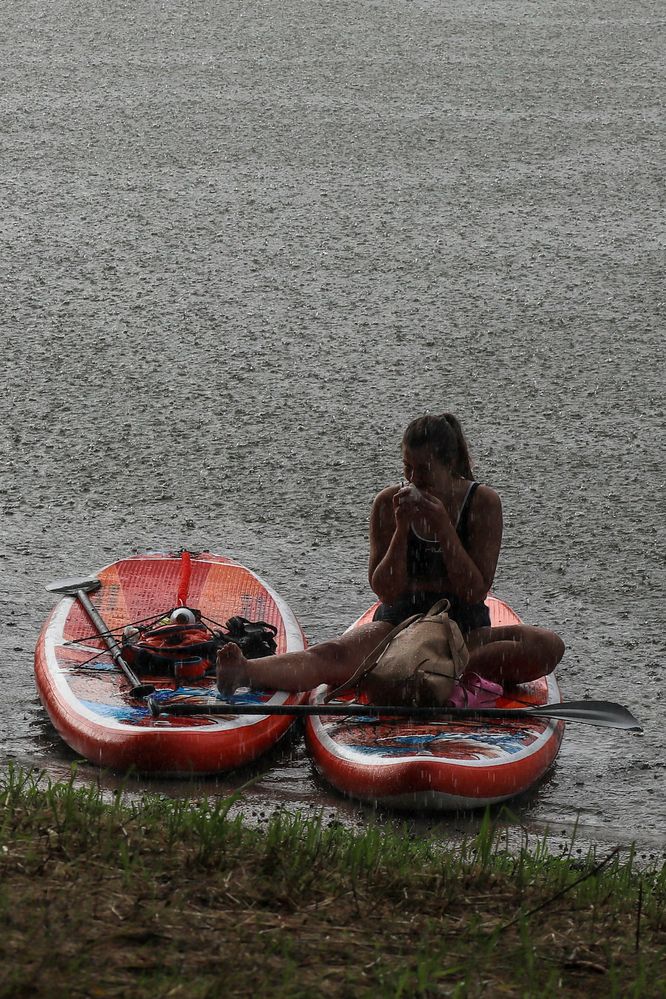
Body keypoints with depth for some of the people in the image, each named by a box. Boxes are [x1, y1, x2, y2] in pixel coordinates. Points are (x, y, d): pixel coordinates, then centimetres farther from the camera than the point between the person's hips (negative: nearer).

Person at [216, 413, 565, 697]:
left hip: (465, 626, 0)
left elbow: (476, 591, -11)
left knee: (549, 645, -31)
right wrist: (402, 529, -17)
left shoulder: (483, 503, -5)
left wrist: (443, 526, -19)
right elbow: (385, 592, -4)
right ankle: (244, 671, -58)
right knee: (331, 655, -33)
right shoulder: (389, 503, -1)